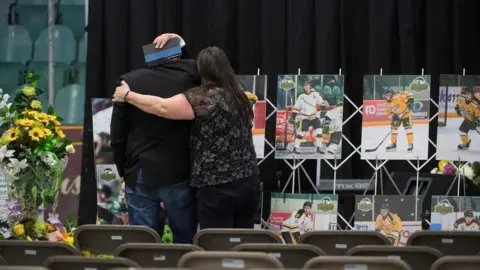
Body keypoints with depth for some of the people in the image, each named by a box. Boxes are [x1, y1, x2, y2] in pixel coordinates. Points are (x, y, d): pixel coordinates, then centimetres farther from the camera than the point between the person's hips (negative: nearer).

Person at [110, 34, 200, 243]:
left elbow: (117, 134, 0)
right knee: (185, 243, 10)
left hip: (140, 175, 1)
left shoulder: (130, 81, -2)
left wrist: (124, 172, 11)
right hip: (179, 175, -1)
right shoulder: (189, 75, -4)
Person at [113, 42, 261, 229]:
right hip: (249, 182, 7)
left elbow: (162, 107, -13)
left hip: (218, 188, -7)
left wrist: (127, 95, 0)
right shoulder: (237, 95, 10)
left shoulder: (207, 97, -13)